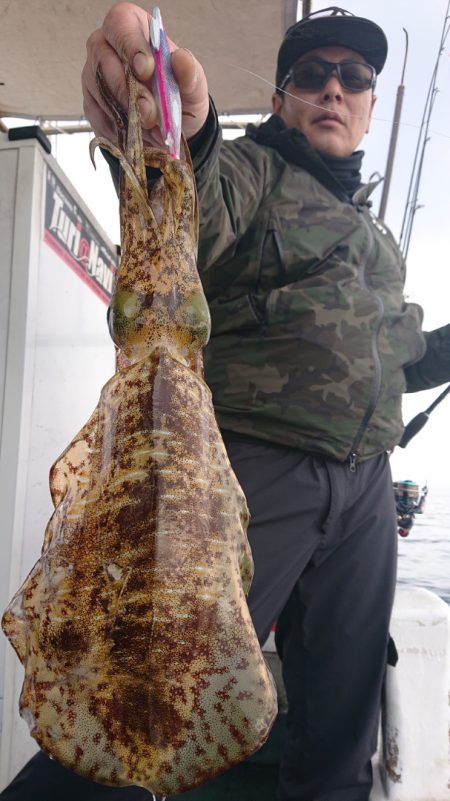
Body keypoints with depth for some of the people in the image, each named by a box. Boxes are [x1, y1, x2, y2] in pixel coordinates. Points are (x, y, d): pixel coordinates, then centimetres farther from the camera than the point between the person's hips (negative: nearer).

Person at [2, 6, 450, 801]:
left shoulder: (371, 229, 24)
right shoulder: (250, 169, 2)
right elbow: (197, 214, -24)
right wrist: (170, 142, -45)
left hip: (365, 489, 7)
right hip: (255, 467, -6)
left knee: (340, 724, 14)